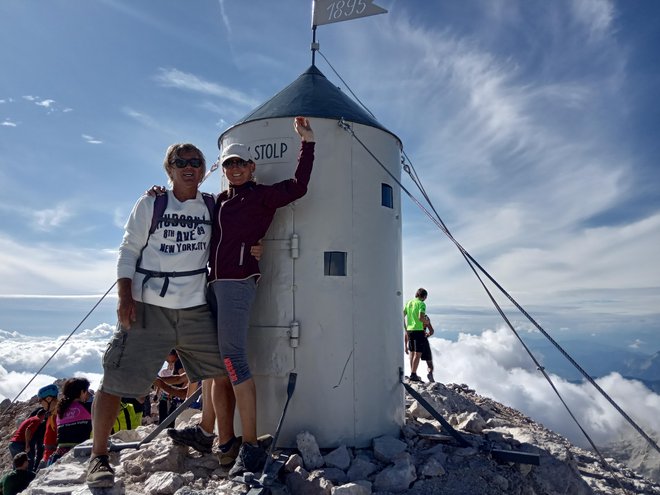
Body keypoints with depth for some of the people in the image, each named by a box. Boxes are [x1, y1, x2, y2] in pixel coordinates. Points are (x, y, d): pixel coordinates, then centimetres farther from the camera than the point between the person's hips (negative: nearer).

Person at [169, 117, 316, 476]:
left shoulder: (261, 196, 1)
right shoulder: (220, 201, 22)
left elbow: (297, 187, -11)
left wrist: (307, 142, -12)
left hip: (238, 282, -8)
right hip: (216, 283, 8)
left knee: (232, 357, -14)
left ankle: (250, 446, -9)